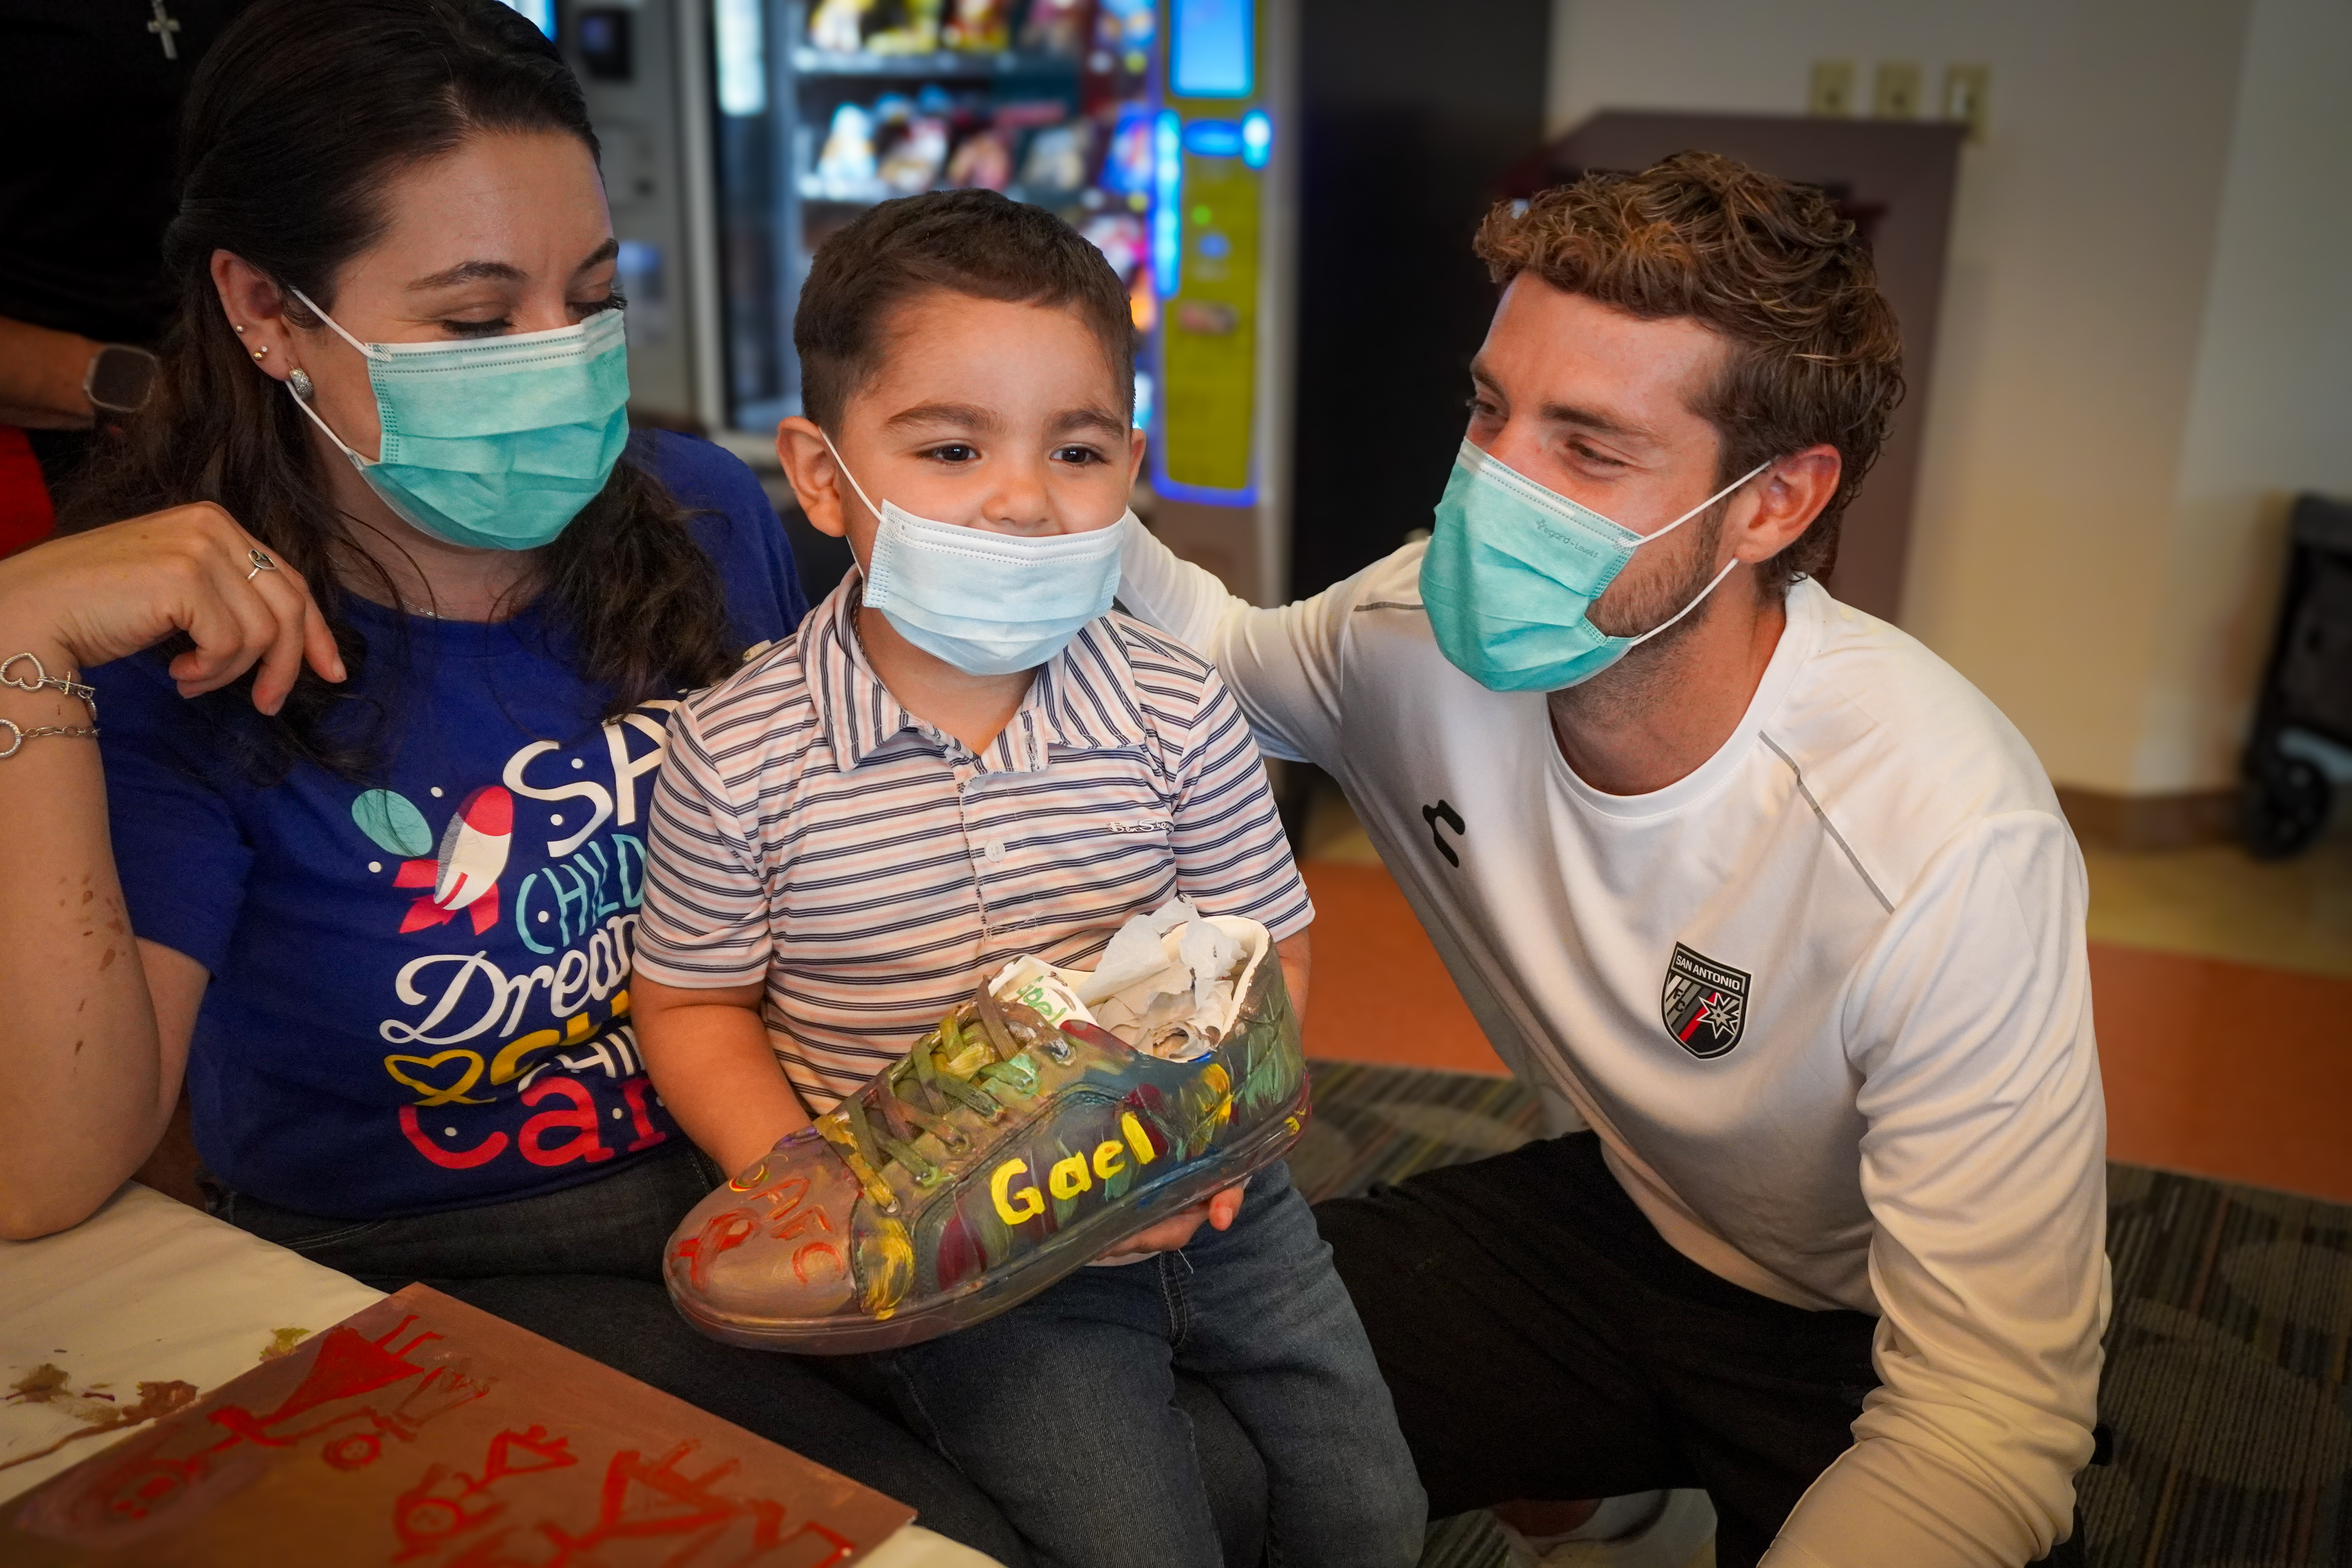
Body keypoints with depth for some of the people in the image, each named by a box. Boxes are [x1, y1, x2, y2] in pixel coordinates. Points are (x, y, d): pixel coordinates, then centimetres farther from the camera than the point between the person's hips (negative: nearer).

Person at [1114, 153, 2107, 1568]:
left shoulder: (1948, 843, -32)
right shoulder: (1429, 629, -17)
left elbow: (1990, 1423, -28)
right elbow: (1220, 654, 6)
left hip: (1870, 1348, -4)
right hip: (1614, 1219, 5)